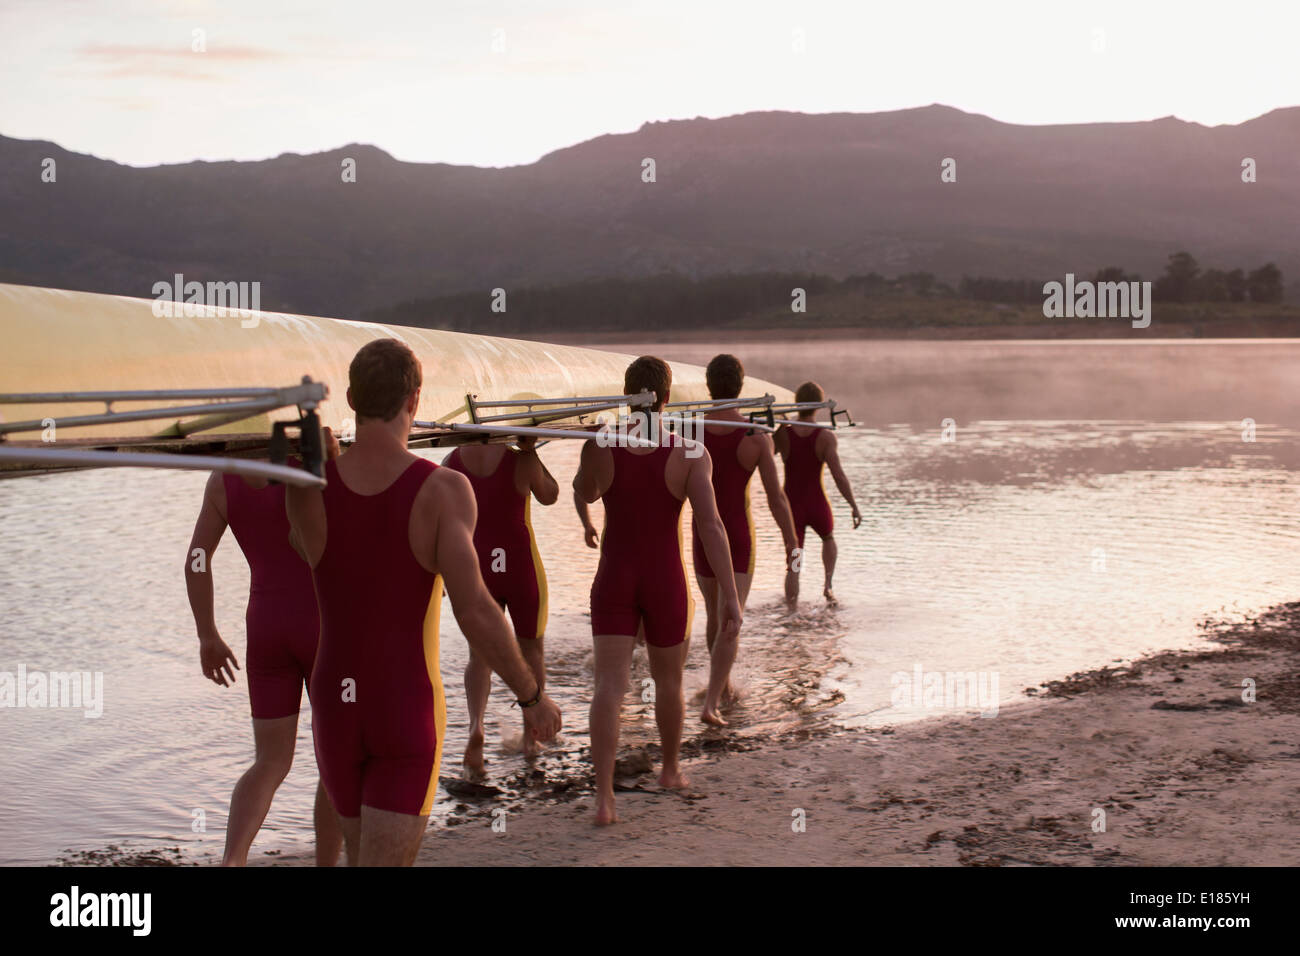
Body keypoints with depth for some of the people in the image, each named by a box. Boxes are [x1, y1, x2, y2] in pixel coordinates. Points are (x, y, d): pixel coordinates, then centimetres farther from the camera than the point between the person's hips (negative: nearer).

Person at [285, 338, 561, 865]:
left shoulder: (307, 489, -9)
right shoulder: (444, 490, -18)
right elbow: (474, 611, -25)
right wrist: (533, 697, -11)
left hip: (336, 705, 4)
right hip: (409, 710, -4)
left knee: (368, 854, 27)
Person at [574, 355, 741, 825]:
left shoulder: (598, 446, -7)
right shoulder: (690, 453, -12)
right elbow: (710, 525, -20)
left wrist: (585, 521, 41)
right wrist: (730, 596, -19)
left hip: (614, 580, 0)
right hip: (666, 583, 0)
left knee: (609, 687, -4)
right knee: (668, 681, 22)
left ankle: (604, 798, -17)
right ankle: (671, 768, 41)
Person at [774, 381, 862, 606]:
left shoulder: (781, 434, -11)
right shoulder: (827, 437, -14)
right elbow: (838, 476, -21)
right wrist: (855, 507, -14)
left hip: (792, 508, 0)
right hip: (817, 506, 0)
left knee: (793, 566, 11)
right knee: (828, 539, 34)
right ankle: (828, 585, 21)